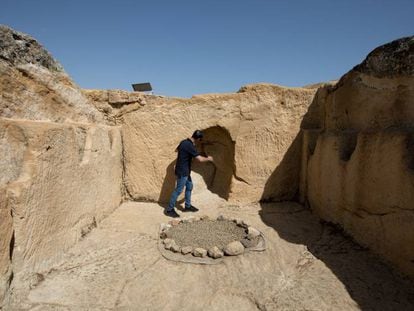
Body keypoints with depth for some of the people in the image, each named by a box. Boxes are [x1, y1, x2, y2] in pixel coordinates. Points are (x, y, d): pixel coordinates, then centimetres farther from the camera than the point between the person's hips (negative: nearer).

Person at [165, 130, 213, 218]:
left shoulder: (184, 142, 3)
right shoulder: (190, 146, -25)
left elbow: (177, 150, 23)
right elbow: (200, 159, -27)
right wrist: (209, 159, -9)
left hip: (185, 171, 10)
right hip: (182, 172, -10)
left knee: (189, 186, 19)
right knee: (178, 190, -1)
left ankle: (187, 206, 30)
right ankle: (169, 210, 9)